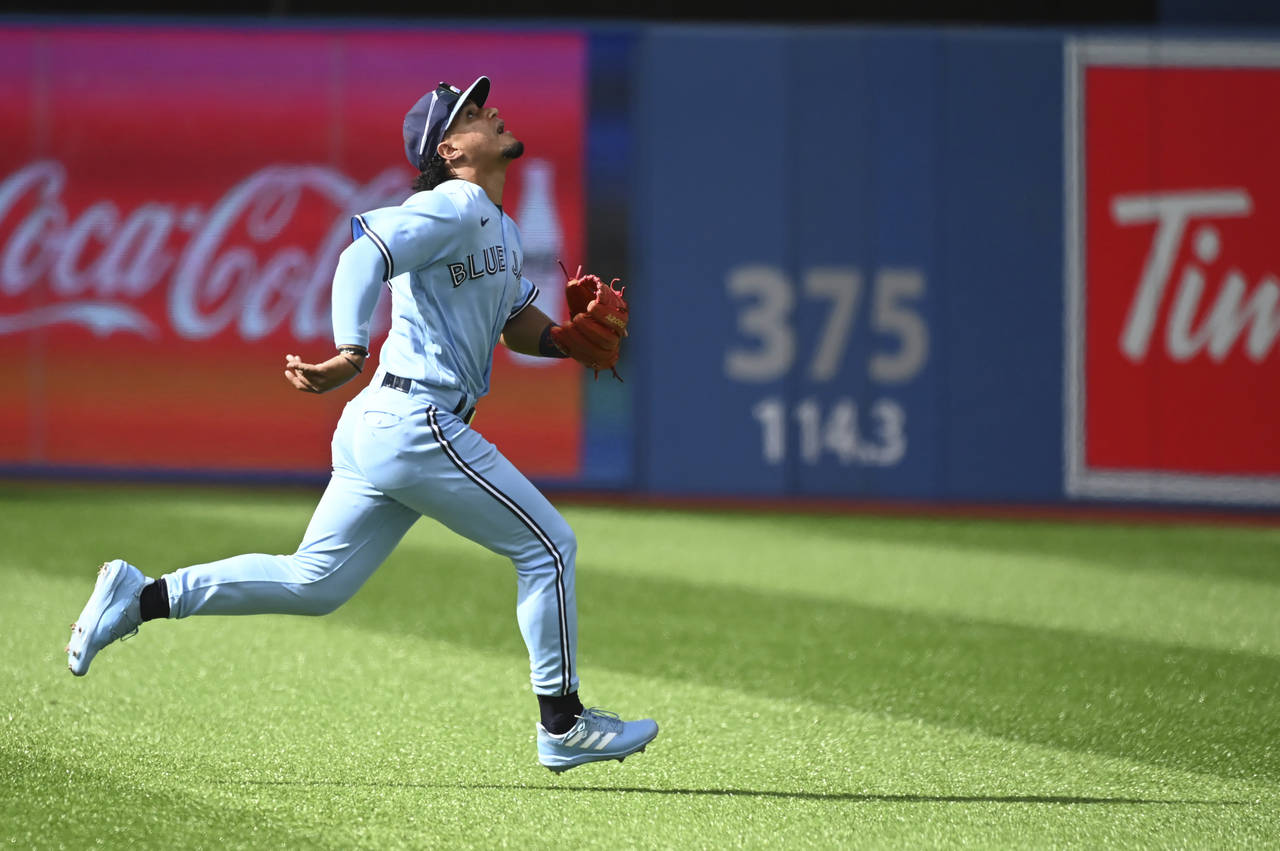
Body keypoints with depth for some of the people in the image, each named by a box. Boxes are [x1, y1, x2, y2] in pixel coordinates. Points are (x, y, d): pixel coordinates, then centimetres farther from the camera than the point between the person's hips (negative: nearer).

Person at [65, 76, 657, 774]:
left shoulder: (500, 226, 21)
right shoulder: (456, 207, -10)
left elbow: (517, 324, 29)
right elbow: (364, 256, -24)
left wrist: (565, 337, 6)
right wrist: (350, 353, -36)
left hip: (378, 428, 10)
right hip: (417, 423, -10)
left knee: (313, 584, 9)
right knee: (546, 544, -1)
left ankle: (141, 598, 6)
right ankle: (563, 726, 6)